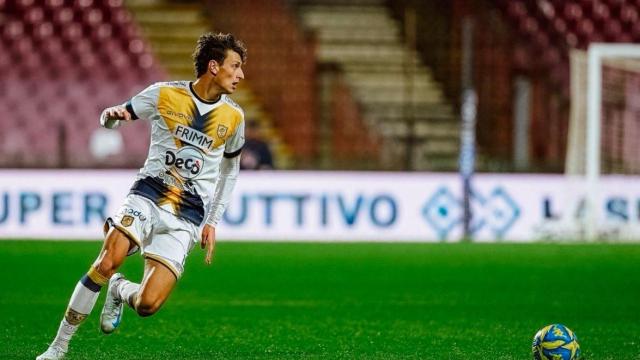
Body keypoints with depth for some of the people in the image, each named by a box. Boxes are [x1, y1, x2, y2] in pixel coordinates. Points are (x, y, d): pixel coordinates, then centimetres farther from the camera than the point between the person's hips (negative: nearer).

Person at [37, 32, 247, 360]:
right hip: (148, 194, -1)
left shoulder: (234, 117, 7)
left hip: (188, 215, 1)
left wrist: (212, 222, 17)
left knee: (148, 304, -17)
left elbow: (230, 169, 22)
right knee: (108, 261, -28)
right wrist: (112, 115, -16)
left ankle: (119, 290, 22)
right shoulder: (164, 94, 0)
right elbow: (111, 118, 9)